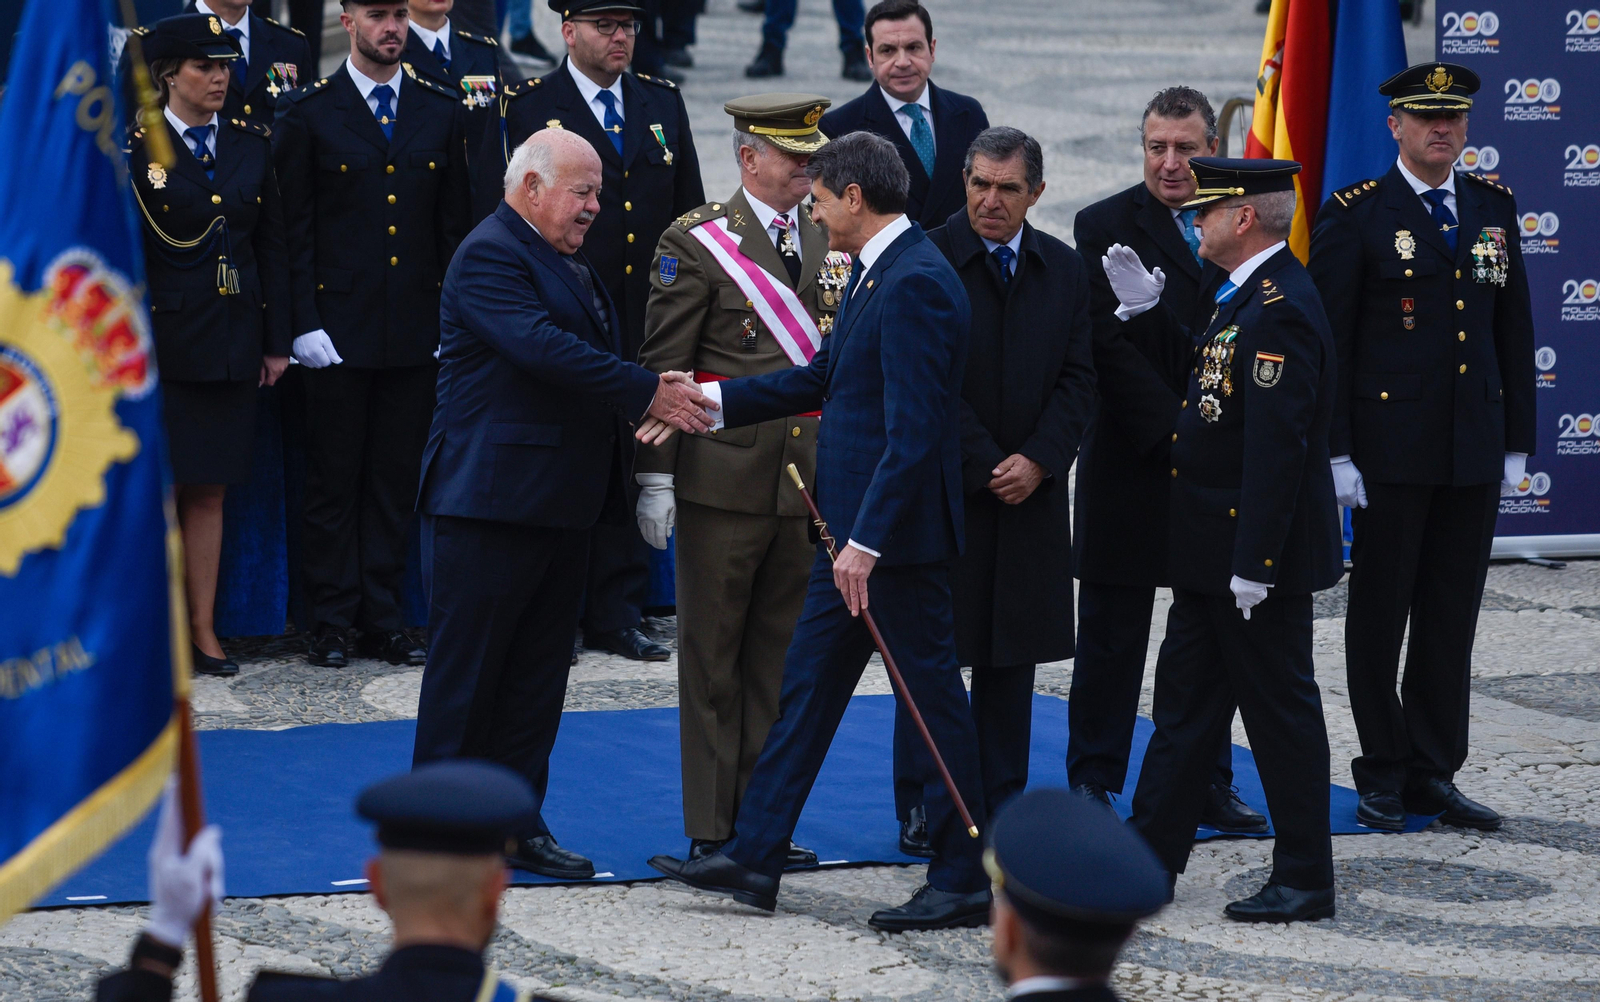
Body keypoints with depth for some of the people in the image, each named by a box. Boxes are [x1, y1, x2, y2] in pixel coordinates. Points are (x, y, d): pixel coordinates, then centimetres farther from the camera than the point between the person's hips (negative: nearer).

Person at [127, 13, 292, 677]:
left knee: (209, 493, 9)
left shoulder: (251, 145, 8)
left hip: (231, 344, 4)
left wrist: (275, 341, 8)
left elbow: (273, 248, 11)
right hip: (163, 342, -4)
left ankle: (203, 629, 15)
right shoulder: (136, 149, -5)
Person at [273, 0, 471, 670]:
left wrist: (452, 317, 4)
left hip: (415, 331, 3)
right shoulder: (307, 112, -1)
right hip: (337, 330, -3)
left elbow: (453, 225, 11)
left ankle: (382, 620, 13)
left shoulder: (440, 110, 8)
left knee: (396, 482, 6)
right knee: (333, 482, 2)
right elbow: (293, 229, -3)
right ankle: (331, 625, 8)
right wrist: (304, 324, -9)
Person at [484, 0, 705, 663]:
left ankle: (616, 616, 16)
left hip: (646, 325, 4)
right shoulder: (525, 108, -2)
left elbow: (690, 210, 15)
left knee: (630, 470, 8)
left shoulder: (664, 103, 12)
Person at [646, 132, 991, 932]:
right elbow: (825, 378, 21)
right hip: (853, 524, 10)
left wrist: (866, 543, -26)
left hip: (898, 533, -10)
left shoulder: (915, 284, -20)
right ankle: (753, 858, 19)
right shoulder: (873, 272, 12)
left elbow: (913, 432, -25)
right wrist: (710, 402, 18)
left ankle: (963, 881, 9)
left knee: (932, 694, 0)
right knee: (807, 684, 13)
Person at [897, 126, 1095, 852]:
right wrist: (987, 467, -12)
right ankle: (920, 806, 4)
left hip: (1030, 491, 4)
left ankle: (1002, 800, 15)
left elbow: (1077, 380, 6)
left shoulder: (1064, 270, 8)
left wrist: (1037, 461, -8)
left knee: (1012, 654, 8)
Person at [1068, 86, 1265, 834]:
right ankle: (1093, 781, 10)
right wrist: (1175, 432, -19)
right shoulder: (1106, 226, -5)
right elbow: (1113, 349, -12)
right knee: (1112, 632, 3)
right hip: (1133, 463, -4)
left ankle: (1207, 782, 18)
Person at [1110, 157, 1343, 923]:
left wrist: (1255, 563, -25)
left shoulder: (1281, 310, -21)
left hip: (1260, 550, -10)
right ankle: (1149, 858, 23)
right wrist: (1146, 311, 12)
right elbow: (1200, 377, 21)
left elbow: (1277, 446, -25)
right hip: (1210, 548, 10)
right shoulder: (1248, 297, 11)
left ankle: (1305, 879, 9)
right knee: (1185, 700, 15)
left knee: (1280, 709, 0)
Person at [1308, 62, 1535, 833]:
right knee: (1380, 616, 4)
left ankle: (1434, 775, 15)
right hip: (1390, 448, -4)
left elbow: (1514, 330, 13)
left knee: (1452, 618, 7)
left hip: (1475, 452, 4)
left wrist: (1518, 443, 9)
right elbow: (1326, 342, -6)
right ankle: (1383, 776, 13)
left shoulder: (1494, 207, 10)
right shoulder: (1355, 216, -5)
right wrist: (1335, 452, -11)